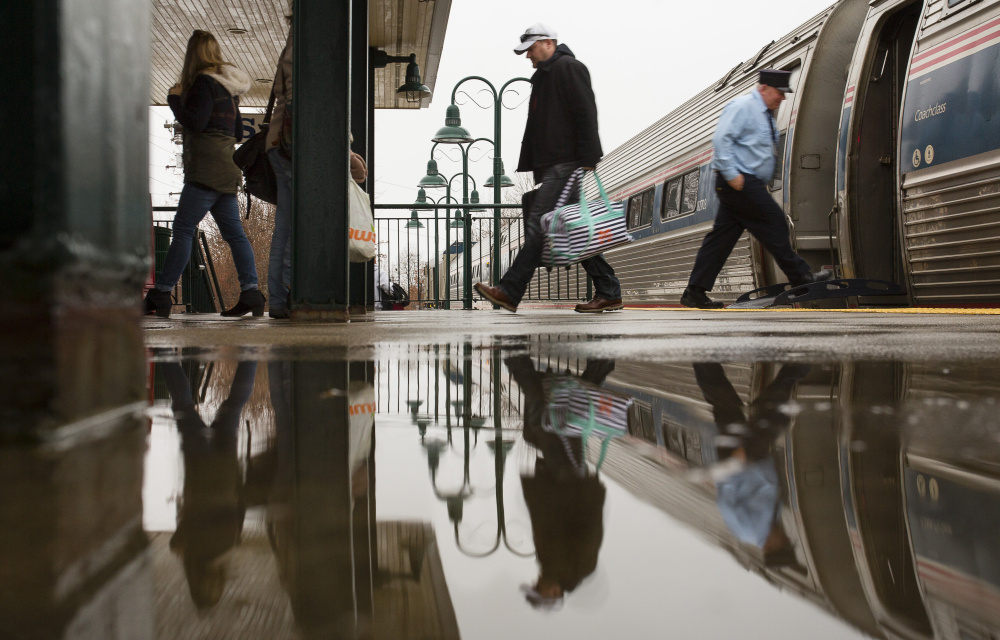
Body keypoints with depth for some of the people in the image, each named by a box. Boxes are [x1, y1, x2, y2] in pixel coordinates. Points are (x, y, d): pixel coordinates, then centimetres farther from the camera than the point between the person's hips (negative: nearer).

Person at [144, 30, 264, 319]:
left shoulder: (204, 81, -7)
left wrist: (174, 98, -1)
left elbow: (195, 123, -15)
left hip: (207, 169, -9)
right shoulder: (227, 87, 18)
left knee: (183, 228, -9)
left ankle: (161, 294, -10)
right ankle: (250, 291, -3)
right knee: (233, 231, 4)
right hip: (226, 168, 9)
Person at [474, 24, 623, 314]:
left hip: (566, 164, -10)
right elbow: (533, 131, 27)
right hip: (550, 166, 10)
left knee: (538, 225, -14)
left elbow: (586, 115, -13)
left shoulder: (569, 68, -4)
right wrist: (525, 169, 21)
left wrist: (587, 162, -20)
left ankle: (509, 291, -18)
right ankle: (608, 293, 9)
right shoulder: (542, 78, 26)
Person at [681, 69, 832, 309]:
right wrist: (731, 174, -23)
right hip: (739, 182, -10)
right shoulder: (742, 107, -8)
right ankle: (801, 278, 3)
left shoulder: (765, 115, 23)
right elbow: (721, 139, -18)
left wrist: (762, 184, 18)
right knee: (774, 222, -6)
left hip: (750, 184, 10)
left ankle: (695, 292, 3)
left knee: (721, 236, 5)